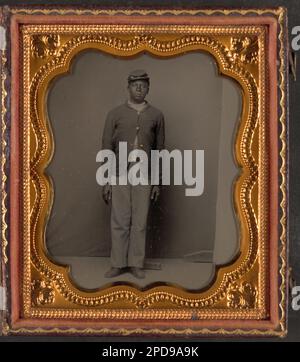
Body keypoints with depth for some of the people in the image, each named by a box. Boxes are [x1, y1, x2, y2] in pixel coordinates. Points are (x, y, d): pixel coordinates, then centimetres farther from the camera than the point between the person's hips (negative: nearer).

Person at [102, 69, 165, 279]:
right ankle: (118, 264, 11)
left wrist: (158, 182, 4)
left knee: (140, 222, 3)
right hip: (120, 176, -1)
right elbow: (107, 148, 2)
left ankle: (137, 264, 12)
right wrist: (106, 181, -2)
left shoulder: (156, 116, 5)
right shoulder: (115, 114, 2)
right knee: (120, 222, 2)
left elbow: (160, 150, 7)